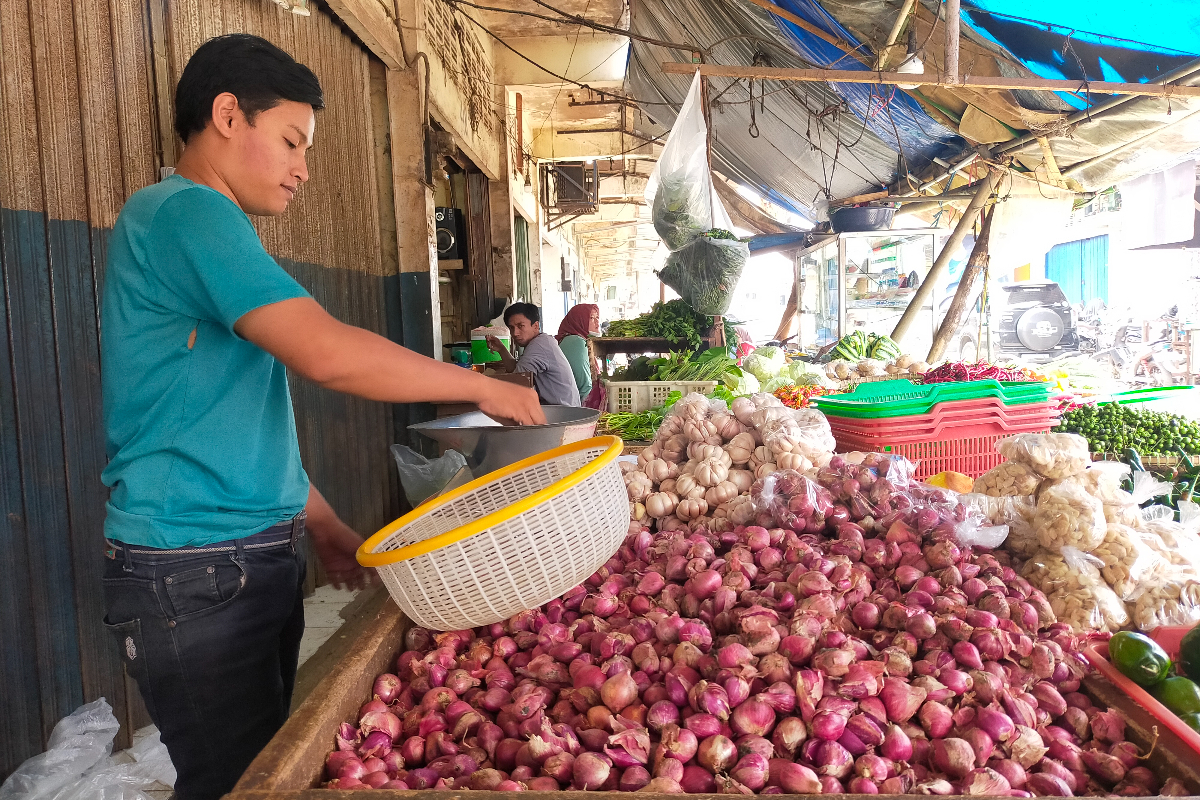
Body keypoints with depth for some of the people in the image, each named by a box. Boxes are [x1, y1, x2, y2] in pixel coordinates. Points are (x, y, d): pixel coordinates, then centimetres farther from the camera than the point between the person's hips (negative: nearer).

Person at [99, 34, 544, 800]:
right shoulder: (186, 212, -14)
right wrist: (482, 386, -15)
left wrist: (322, 523, 15)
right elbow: (326, 351, -27)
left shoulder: (202, 226, 17)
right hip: (195, 573, -9)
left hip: (261, 559, 9)